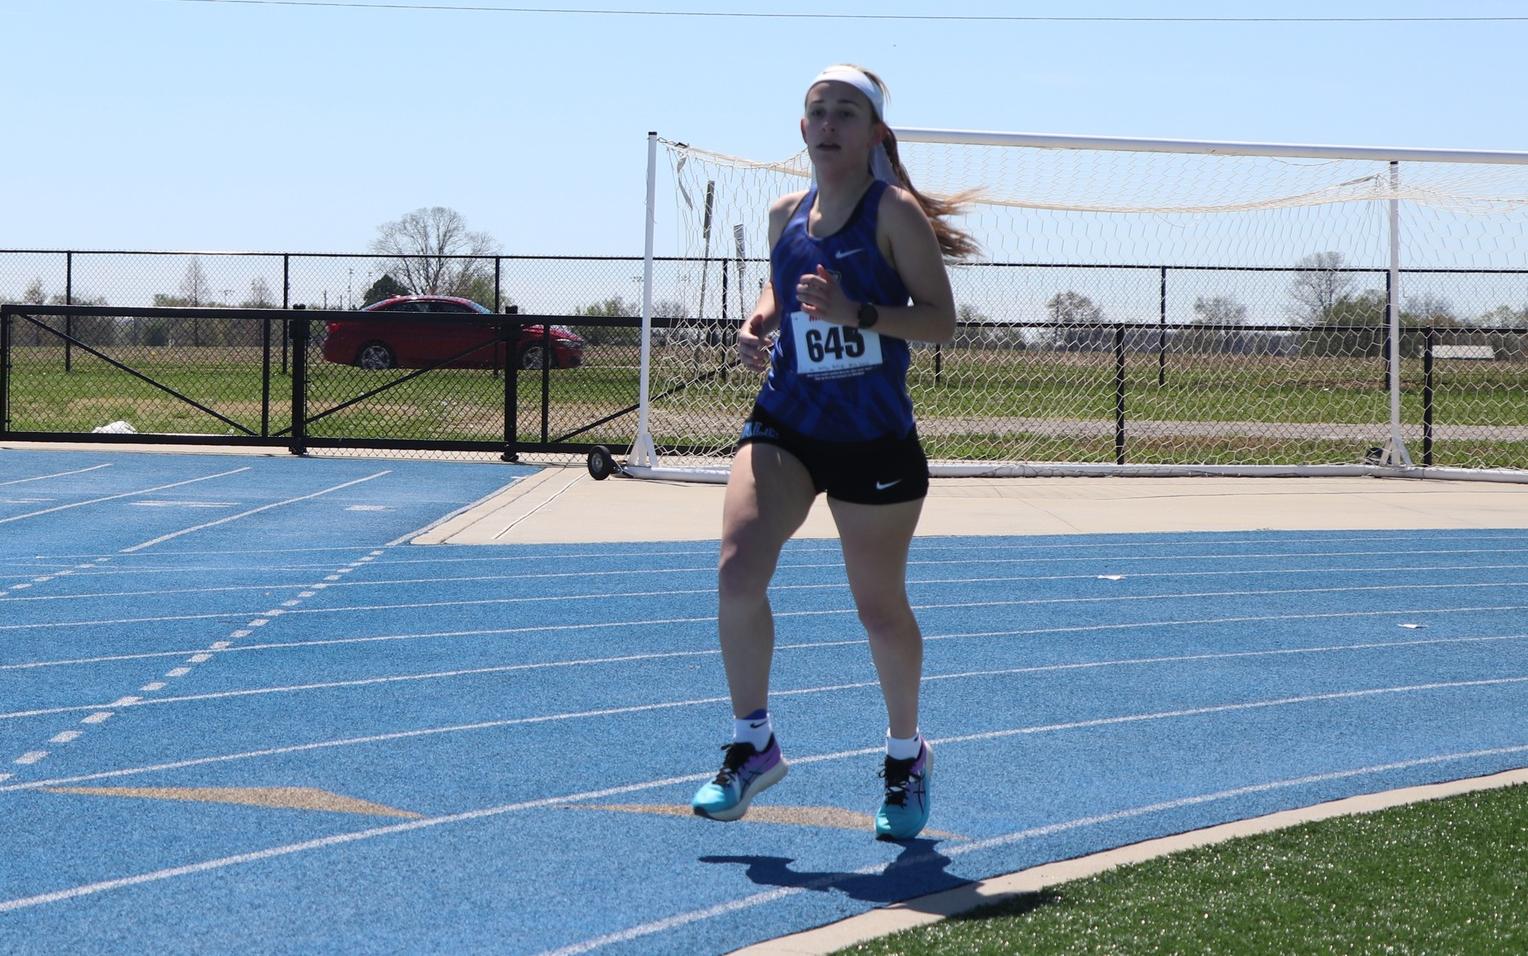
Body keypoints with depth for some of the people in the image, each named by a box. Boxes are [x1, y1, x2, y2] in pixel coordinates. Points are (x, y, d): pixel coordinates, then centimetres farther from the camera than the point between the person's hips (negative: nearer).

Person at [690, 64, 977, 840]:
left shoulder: (895, 212, -9)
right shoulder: (786, 215, 7)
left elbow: (941, 318, -12)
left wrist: (857, 313, -26)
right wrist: (759, 322, 3)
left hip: (874, 438, -4)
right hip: (784, 424, 4)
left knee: (880, 606, 8)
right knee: (738, 570, -17)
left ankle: (906, 756, 32)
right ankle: (752, 745, -1)